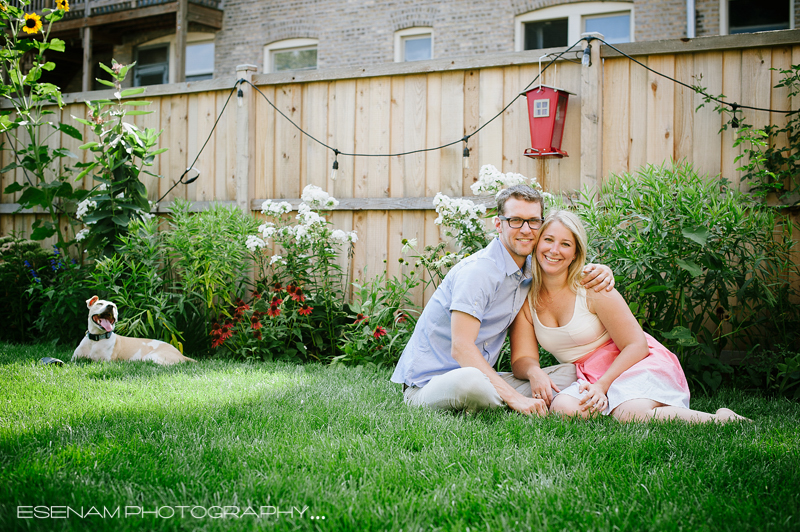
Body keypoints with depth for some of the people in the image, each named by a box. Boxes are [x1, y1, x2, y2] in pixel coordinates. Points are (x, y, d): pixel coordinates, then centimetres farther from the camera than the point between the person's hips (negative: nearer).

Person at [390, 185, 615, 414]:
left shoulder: (530, 269, 8)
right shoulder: (477, 271, -19)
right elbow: (461, 348, -26)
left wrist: (597, 270, 1)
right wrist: (515, 398, -31)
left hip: (479, 374, 8)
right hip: (427, 384, -8)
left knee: (570, 373, -1)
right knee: (470, 380, -42)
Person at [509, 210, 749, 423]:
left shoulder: (592, 288, -13)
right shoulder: (526, 298, -1)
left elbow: (636, 345, -11)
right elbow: (522, 358, -3)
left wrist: (602, 385, -22)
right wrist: (534, 373, -27)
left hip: (633, 362, -3)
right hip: (587, 375, 3)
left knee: (632, 416, -37)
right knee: (563, 408, -33)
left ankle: (722, 419, -18)